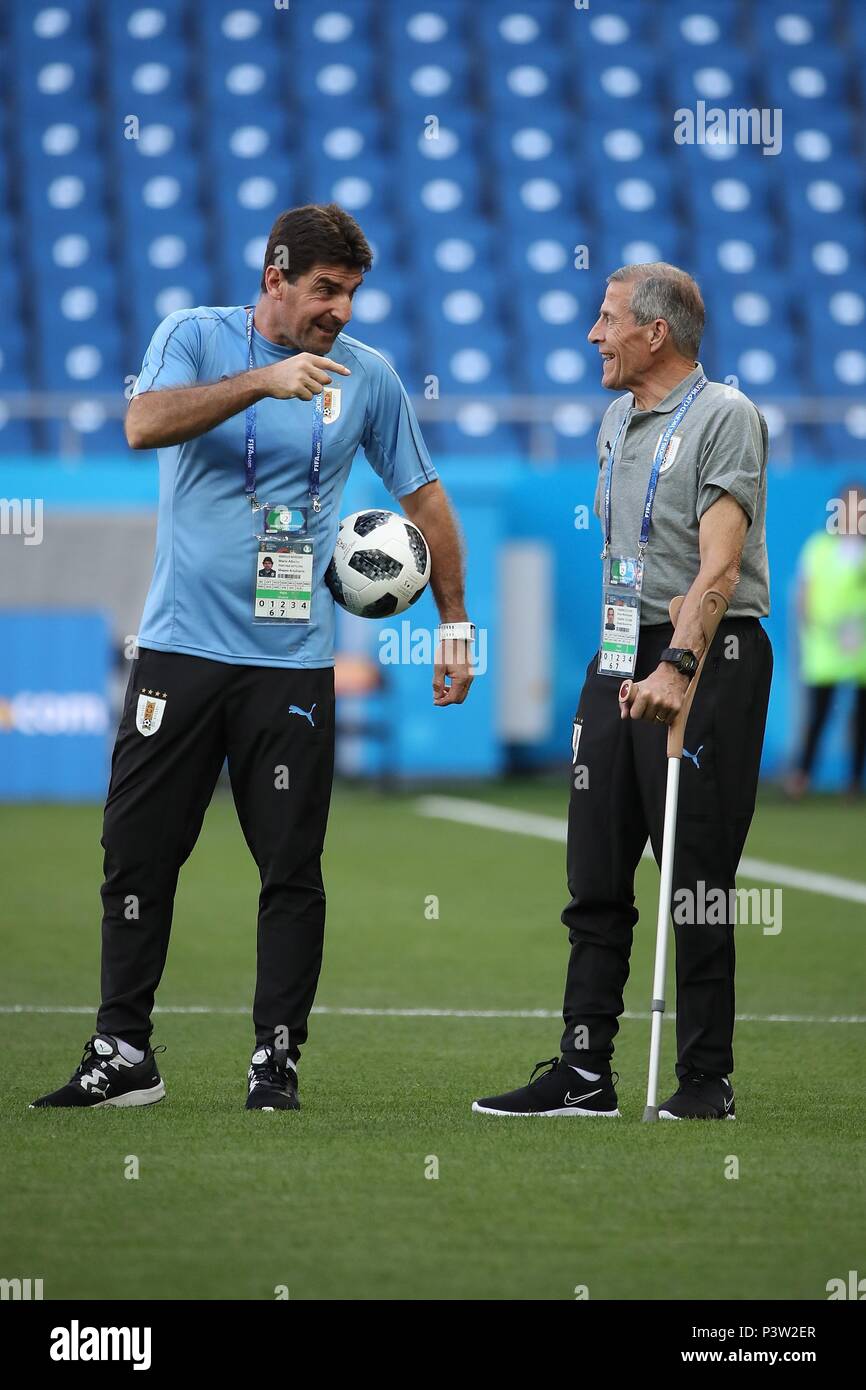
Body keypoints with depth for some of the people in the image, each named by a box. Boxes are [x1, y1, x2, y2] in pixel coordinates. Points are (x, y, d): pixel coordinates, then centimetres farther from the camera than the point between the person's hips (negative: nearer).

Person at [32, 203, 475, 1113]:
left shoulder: (367, 375, 6)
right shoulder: (194, 337, 1)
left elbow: (422, 494, 15)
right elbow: (145, 423, -18)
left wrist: (454, 621, 12)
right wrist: (264, 379, -27)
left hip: (292, 662, 1)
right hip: (181, 646, -1)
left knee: (291, 868, -1)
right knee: (138, 854, 0)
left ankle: (276, 1058, 8)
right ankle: (122, 1055, 8)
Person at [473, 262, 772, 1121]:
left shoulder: (724, 417, -11)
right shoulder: (617, 418, 15)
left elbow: (719, 564, -21)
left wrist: (677, 666, -32)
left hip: (706, 660, -8)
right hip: (618, 659, 8)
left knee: (696, 882, -4)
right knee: (595, 880, 7)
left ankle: (707, 1079, 3)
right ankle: (584, 1074, 10)